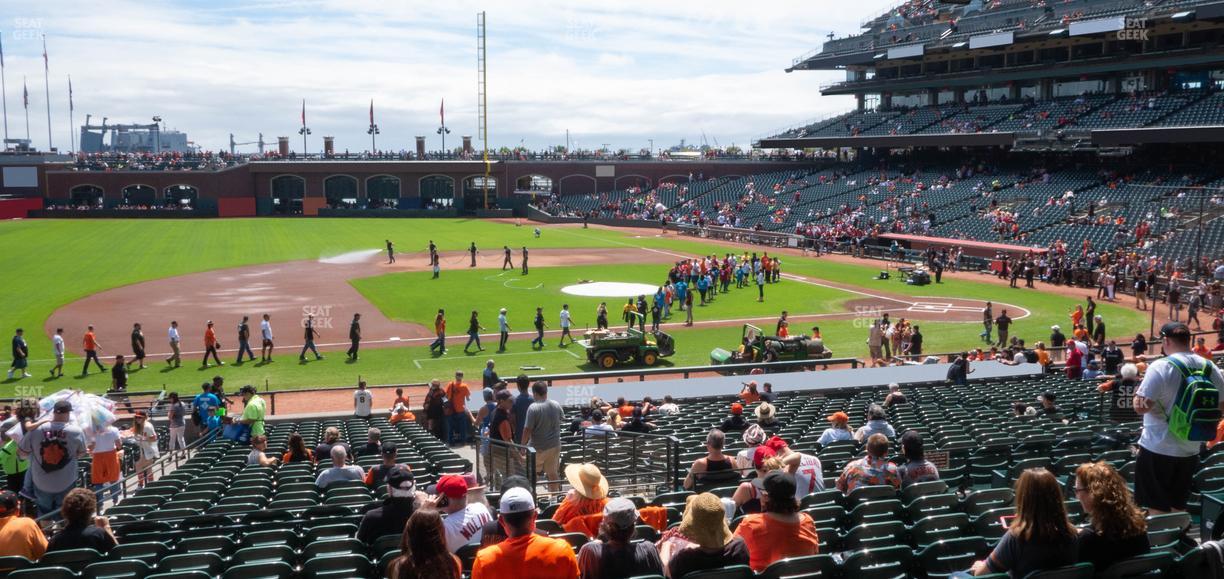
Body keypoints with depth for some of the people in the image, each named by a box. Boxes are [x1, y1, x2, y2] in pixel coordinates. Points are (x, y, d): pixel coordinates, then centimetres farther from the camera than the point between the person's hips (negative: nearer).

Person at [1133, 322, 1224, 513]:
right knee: (1178, 507, 18)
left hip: (1158, 449, -6)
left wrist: (1138, 393, -1)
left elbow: (1141, 407, -21)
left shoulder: (1161, 367, -17)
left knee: (1158, 509, 3)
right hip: (1190, 450, 6)